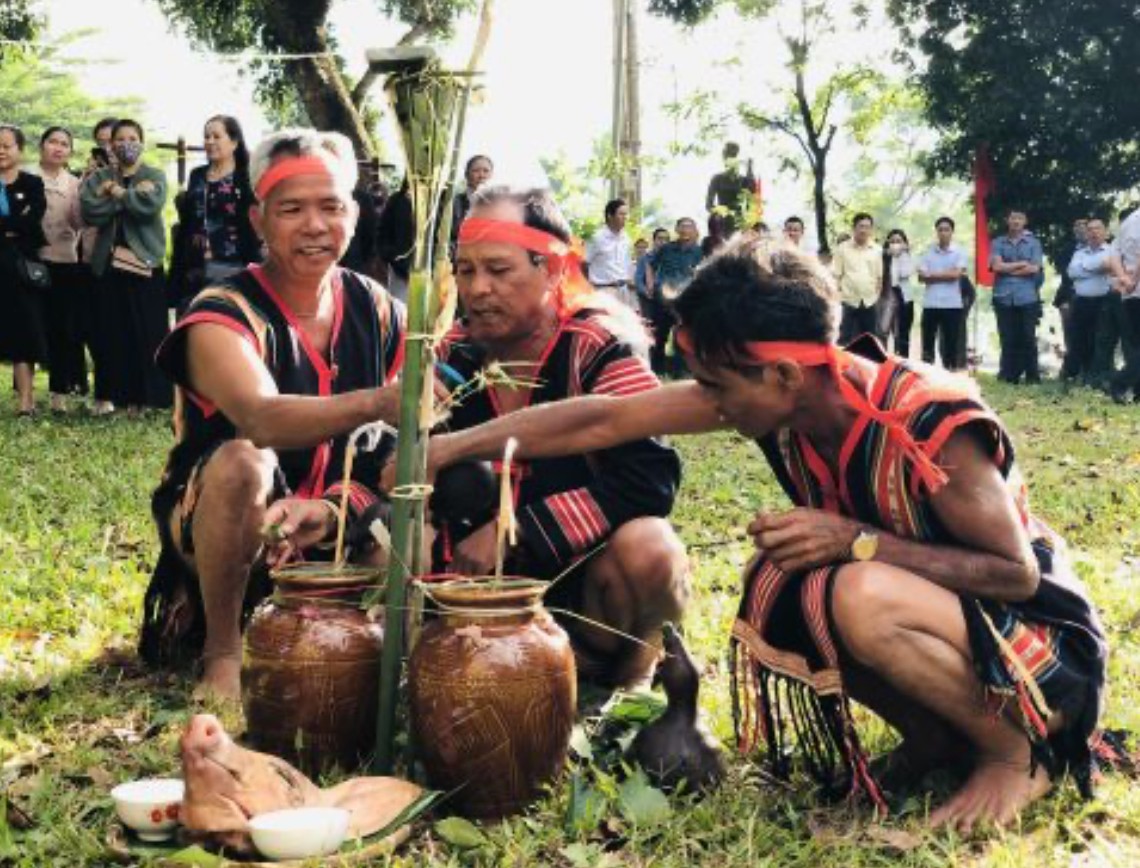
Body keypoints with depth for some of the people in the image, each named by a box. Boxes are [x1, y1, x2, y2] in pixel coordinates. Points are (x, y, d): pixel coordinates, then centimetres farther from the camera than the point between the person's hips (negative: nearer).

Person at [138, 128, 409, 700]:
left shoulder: (379, 313, -3)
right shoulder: (222, 317, -18)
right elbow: (264, 421, -38)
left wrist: (335, 506, -23)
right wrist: (376, 403, -55)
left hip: (332, 527, 6)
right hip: (212, 527, -5)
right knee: (242, 461, -34)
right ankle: (223, 650, -16)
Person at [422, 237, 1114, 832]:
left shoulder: (929, 424, -31)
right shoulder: (781, 393, -13)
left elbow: (1016, 572, -24)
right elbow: (604, 420, -12)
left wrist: (853, 540, -33)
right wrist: (448, 448, -14)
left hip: (1042, 640, -6)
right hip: (921, 608, 7)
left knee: (861, 597, -33)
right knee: (777, 592, -16)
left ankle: (1018, 753, -7)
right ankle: (938, 736, 3)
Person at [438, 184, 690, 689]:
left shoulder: (597, 348, -15)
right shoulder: (452, 354, -1)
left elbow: (648, 480, -26)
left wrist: (517, 531, -29)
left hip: (589, 572, -4)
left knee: (646, 551, -34)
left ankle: (626, 681, -1)